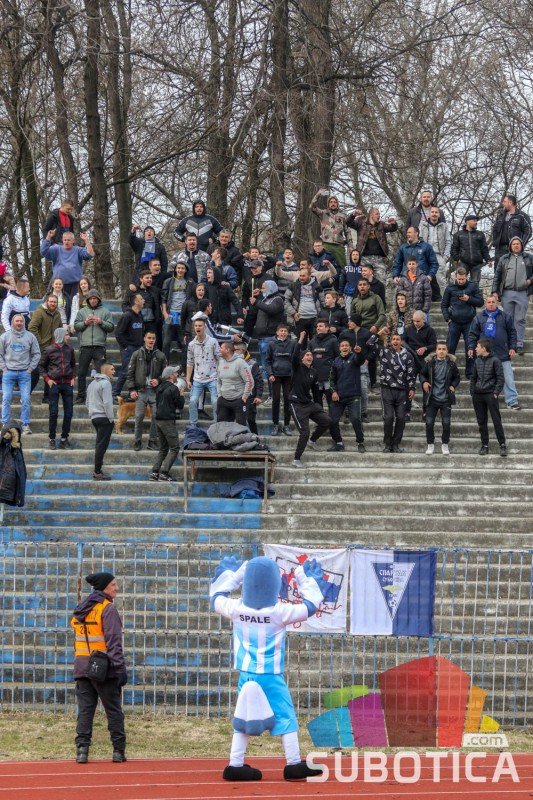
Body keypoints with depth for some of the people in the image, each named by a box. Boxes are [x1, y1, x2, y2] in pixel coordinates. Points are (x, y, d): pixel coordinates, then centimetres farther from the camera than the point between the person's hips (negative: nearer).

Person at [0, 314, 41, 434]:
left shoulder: (30, 337, 3)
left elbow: (36, 354, 8)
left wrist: (30, 369, 1)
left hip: (24, 373, 0)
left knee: (25, 400, -3)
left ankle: (26, 424, 3)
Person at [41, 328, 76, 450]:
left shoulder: (69, 349, 7)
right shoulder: (49, 350, -3)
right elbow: (42, 366, 6)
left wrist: (73, 377, 8)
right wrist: (47, 379, -5)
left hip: (67, 383, 3)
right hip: (54, 383, -3)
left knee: (68, 412, 2)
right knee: (53, 412, -2)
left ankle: (64, 438, 11)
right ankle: (52, 439, 6)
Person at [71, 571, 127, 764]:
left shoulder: (81, 608, 14)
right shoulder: (107, 608, -10)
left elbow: (78, 637, 14)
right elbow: (113, 640, -16)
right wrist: (120, 667, -17)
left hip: (82, 666, 6)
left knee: (85, 709, 5)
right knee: (113, 710, 3)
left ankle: (82, 749, -4)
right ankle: (119, 751, 5)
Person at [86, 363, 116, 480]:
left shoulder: (92, 383, 18)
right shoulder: (105, 383, -10)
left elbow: (88, 403, 22)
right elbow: (107, 403, -17)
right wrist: (111, 419, -13)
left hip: (94, 417, 9)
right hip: (104, 418, -9)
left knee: (100, 445, 13)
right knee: (102, 445, -8)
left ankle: (97, 471, 13)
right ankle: (98, 472, -10)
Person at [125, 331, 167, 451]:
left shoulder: (160, 356, 9)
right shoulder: (137, 354, 6)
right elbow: (130, 373, 5)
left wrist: (159, 380, -6)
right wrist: (131, 389, -3)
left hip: (155, 391, 1)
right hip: (141, 391, -1)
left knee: (156, 416, -2)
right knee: (139, 417, -3)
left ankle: (153, 441, 8)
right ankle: (137, 441, 6)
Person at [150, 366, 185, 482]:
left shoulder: (159, 388, 13)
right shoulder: (173, 389, -12)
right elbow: (180, 405, -10)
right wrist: (181, 395, 9)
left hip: (158, 420, 8)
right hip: (168, 421, -8)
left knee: (163, 448, 15)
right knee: (174, 448, -4)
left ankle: (154, 472, 5)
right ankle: (164, 472, -14)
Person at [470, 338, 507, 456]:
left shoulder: (494, 360, -6)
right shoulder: (477, 361, 10)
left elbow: (501, 378, -6)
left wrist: (496, 393, -11)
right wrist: (472, 393, 9)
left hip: (490, 394, -5)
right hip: (478, 395, 5)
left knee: (496, 420, -6)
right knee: (481, 422, 7)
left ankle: (502, 444, -2)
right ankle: (484, 445, 13)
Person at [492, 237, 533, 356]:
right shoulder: (504, 259, 12)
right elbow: (497, 275, 11)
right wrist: (495, 291, 4)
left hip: (522, 293, -1)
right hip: (507, 293, 1)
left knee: (520, 320, -1)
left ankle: (519, 345, 1)